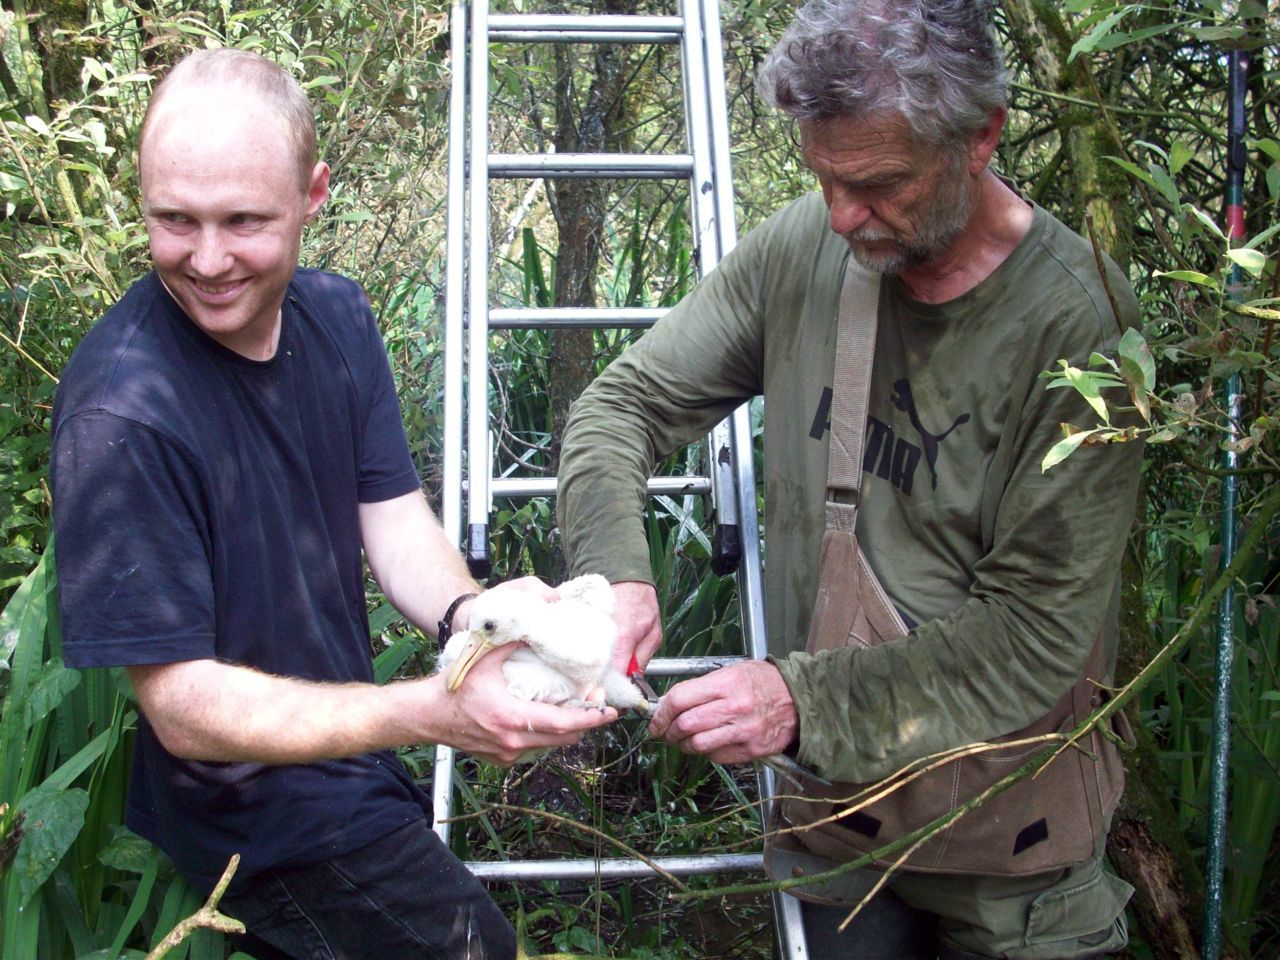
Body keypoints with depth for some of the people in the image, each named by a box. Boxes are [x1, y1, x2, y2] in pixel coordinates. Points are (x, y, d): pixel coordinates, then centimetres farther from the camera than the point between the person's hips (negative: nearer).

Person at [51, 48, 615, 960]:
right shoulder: (122, 414, -30)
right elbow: (185, 706, -28)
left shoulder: (336, 315, -5)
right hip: (253, 810, -7)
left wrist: (470, 615, -29)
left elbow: (394, 519, -6)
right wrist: (437, 712, -41)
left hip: (342, 745, 7)